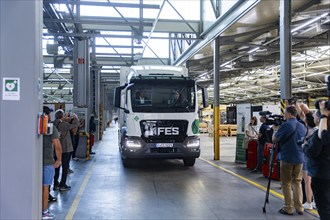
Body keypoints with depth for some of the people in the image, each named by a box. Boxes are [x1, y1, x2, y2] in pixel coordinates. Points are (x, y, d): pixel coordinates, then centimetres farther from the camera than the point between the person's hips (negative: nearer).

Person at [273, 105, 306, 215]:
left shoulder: (285, 125, -14)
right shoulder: (302, 126, 8)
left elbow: (275, 139, -7)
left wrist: (275, 132, 11)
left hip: (287, 158, -6)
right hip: (299, 158, 6)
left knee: (287, 183, 4)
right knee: (297, 182, 15)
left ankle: (288, 208, 7)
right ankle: (299, 207, 15)